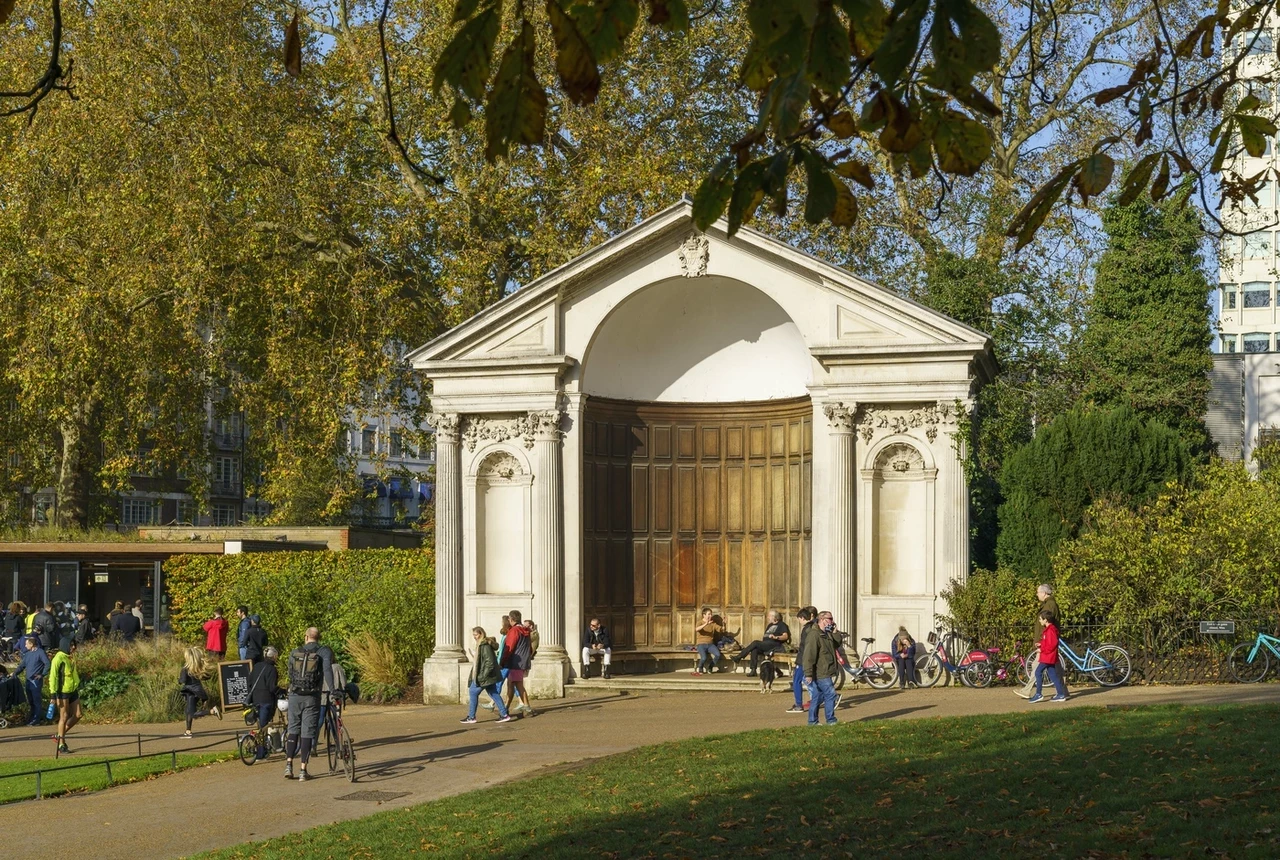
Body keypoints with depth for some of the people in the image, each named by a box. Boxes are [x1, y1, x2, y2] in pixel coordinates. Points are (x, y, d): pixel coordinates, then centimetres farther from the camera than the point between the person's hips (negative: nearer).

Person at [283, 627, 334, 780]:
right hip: (312, 698, -2)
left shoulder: (294, 653, 9)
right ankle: (303, 771, 0)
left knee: (293, 729, 16)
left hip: (295, 695, 2)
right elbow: (327, 669, -17)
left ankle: (289, 765, 6)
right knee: (308, 732, 3)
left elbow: (290, 674, 14)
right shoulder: (324, 651, -1)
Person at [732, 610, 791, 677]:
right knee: (754, 650, -25)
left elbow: (786, 636, -11)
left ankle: (738, 657, -24)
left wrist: (776, 637, -28)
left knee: (755, 643, -26)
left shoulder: (782, 625, 4)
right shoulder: (770, 625, 28)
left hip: (775, 645, -7)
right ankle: (753, 670, -33)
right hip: (766, 645, 7)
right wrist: (761, 641, 9)